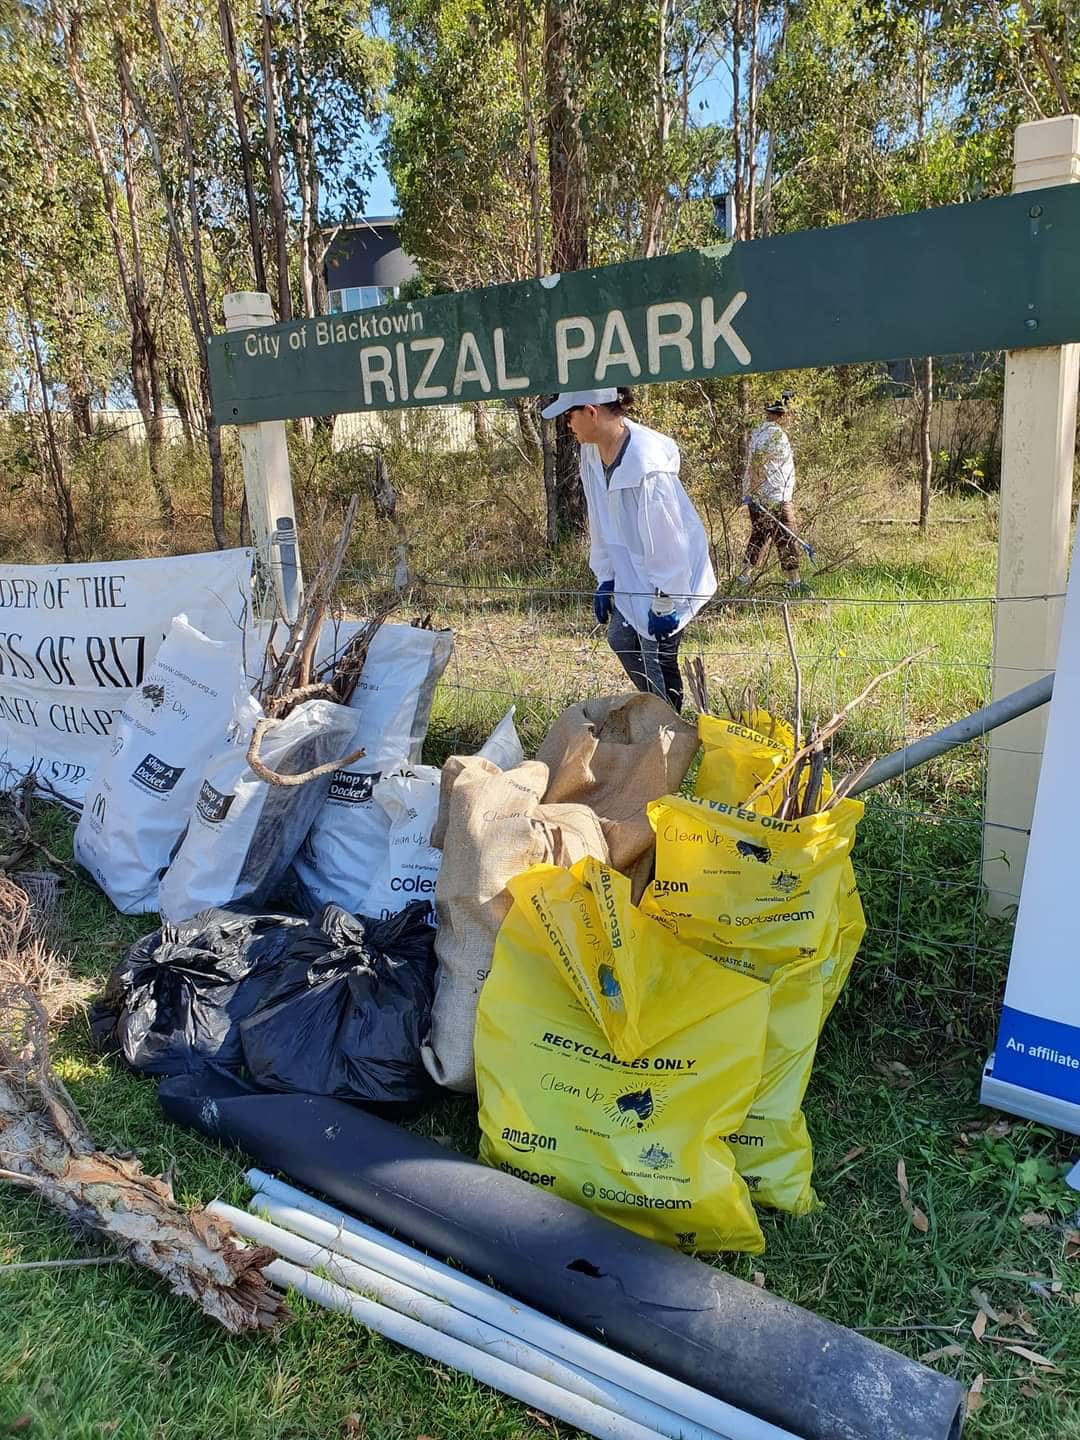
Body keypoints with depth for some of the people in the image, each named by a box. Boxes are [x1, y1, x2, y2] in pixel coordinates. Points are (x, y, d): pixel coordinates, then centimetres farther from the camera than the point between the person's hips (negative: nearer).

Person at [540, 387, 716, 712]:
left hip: (670, 577, -9)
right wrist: (604, 578, 9)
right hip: (630, 570, 9)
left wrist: (663, 602, -21)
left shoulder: (646, 462, -29)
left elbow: (664, 536, -26)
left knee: (657, 657, -4)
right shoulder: (593, 452, -3)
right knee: (621, 639, 17)